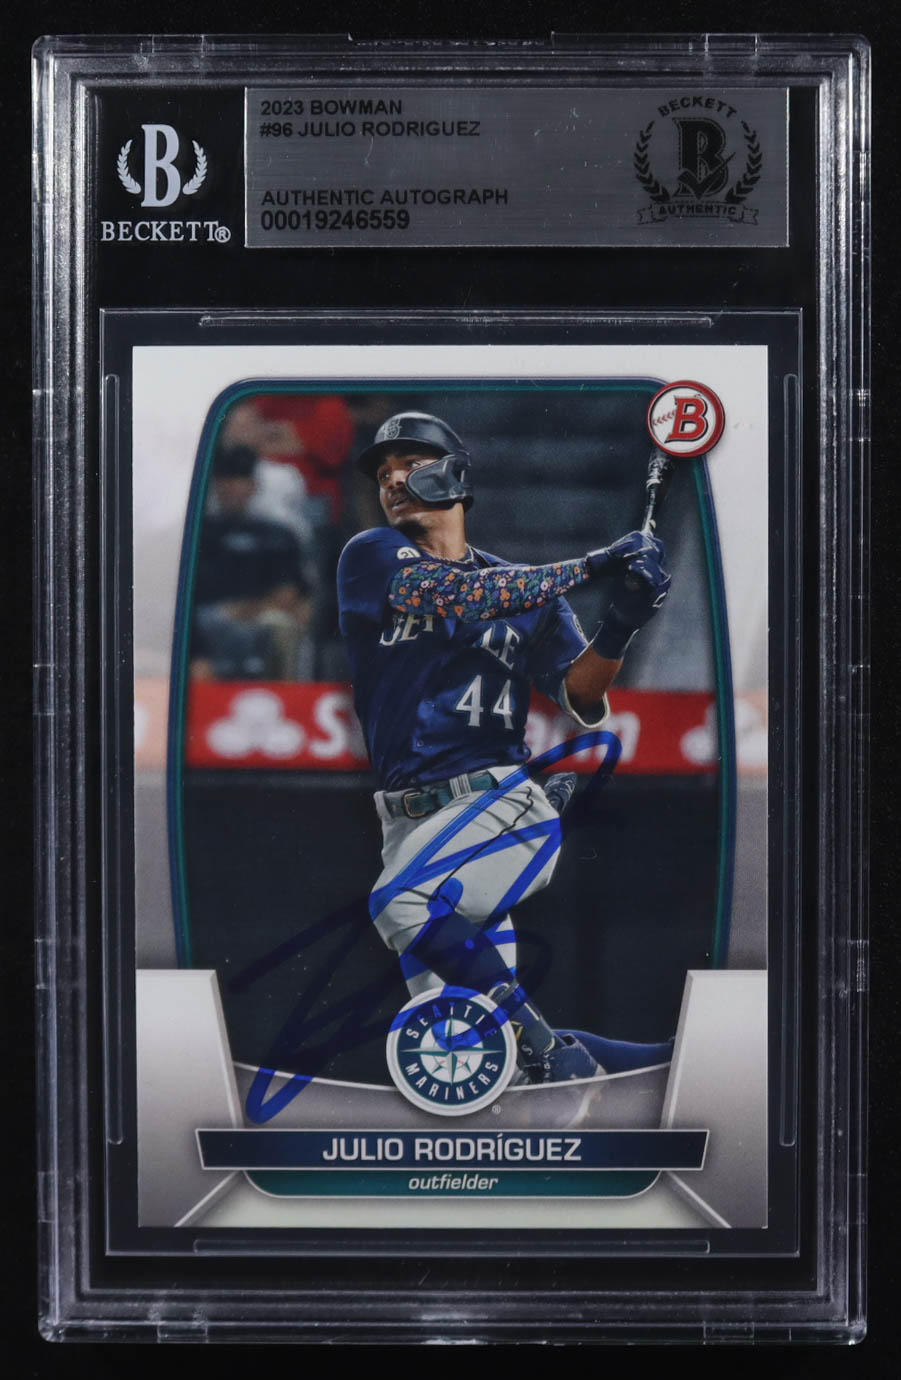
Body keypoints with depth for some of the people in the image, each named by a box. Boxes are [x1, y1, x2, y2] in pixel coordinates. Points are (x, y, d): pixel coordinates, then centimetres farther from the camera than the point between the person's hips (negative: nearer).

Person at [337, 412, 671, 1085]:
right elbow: (449, 597, -11)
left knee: (402, 905, -31)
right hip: (409, 822, 2)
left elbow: (581, 697, 2)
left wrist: (619, 625, -19)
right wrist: (589, 567, -13)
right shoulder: (371, 557, 8)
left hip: (505, 800, -2)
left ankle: (552, 1053, -20)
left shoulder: (528, 584, 11)